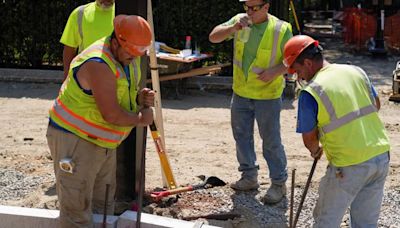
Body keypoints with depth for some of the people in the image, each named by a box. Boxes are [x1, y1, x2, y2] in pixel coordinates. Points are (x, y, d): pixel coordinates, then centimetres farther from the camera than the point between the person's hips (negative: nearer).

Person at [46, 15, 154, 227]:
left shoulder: (128, 56, 3)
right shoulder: (99, 64, -27)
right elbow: (111, 115, -28)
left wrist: (141, 97, -5)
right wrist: (140, 119, -11)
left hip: (104, 142, 9)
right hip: (75, 139, -9)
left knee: (103, 206, 16)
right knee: (77, 209, -6)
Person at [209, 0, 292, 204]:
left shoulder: (281, 29, -13)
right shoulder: (240, 21, -2)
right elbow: (213, 37, -6)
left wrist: (276, 71, -25)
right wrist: (233, 28, -24)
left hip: (267, 95, -5)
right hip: (241, 93, 5)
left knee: (271, 140, 1)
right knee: (242, 136, 16)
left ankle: (278, 183, 14)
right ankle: (249, 177, 32)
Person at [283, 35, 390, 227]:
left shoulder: (310, 92, -13)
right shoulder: (356, 71, 4)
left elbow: (309, 137, -3)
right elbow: (376, 105, 18)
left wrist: (315, 151, 19)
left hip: (349, 167, -6)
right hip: (381, 156, 6)